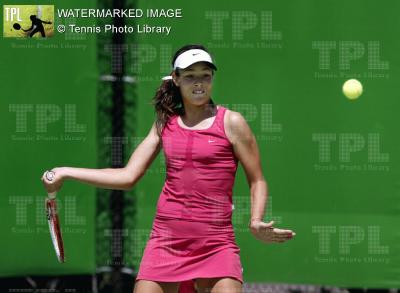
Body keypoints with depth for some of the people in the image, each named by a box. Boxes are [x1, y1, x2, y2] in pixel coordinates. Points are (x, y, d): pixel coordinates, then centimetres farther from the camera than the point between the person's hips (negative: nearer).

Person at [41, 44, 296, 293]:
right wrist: (65, 173, 12)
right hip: (166, 242, 3)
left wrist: (256, 222, -14)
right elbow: (128, 176, 12)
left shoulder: (230, 122, 0)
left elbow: (257, 181, 4)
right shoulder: (166, 122, 12)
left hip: (215, 246, -3)